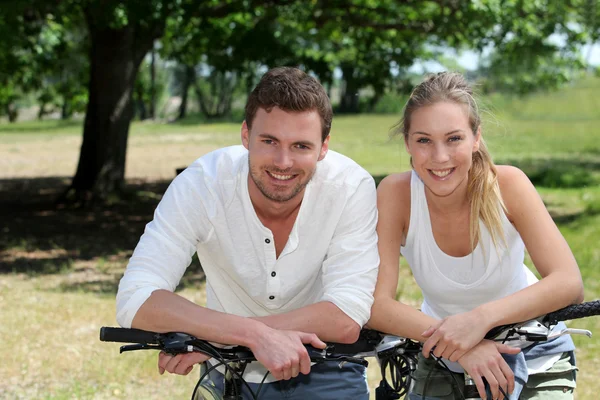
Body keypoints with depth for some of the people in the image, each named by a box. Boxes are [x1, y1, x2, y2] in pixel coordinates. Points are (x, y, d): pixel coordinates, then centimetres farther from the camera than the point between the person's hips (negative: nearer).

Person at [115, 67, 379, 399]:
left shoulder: (352, 188, -20)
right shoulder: (201, 184, -20)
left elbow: (346, 320, -25)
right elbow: (135, 301, -28)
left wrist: (213, 339, -32)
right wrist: (256, 335, -40)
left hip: (322, 372, -2)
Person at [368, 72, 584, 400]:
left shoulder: (507, 184, -21)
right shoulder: (396, 193, -20)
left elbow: (569, 284, -26)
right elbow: (376, 305, -25)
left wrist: (481, 318, -39)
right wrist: (463, 346, -38)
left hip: (534, 356, -1)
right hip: (443, 363, 1)